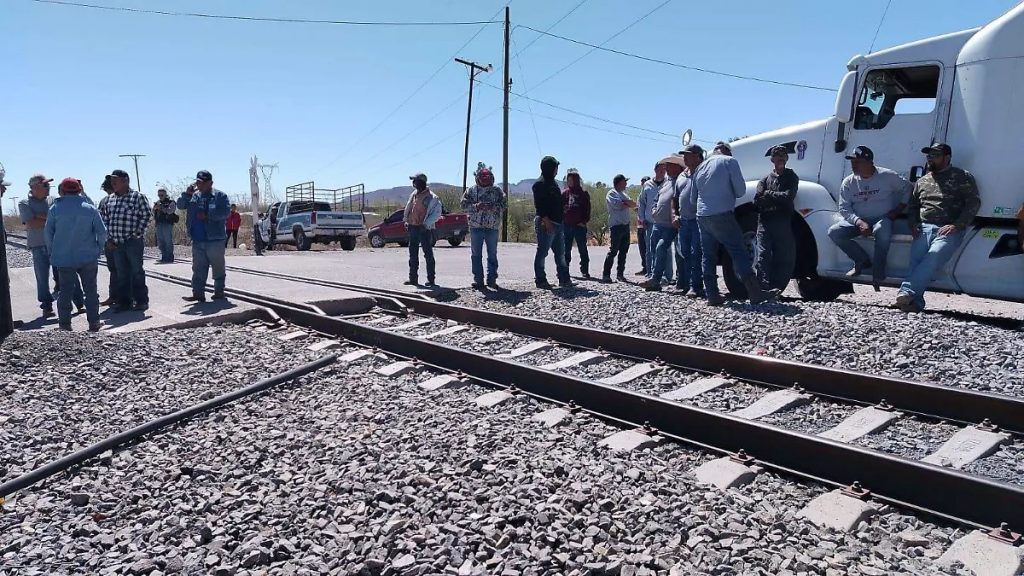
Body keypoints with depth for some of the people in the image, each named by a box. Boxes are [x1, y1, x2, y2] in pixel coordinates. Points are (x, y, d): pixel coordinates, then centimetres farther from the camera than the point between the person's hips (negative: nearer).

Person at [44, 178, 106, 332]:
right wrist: (99, 248, 10)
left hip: (63, 258, 0)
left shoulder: (55, 209, -3)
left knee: (65, 291, 8)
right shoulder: (90, 209, -3)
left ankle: (64, 323, 9)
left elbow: (48, 232, 1)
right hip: (88, 257, 0)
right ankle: (94, 322, 9)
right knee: (90, 290, 7)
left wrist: (52, 251, 13)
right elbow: (102, 231, -3)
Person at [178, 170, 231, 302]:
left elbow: (226, 212, -15)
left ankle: (219, 293, 15)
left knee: (218, 268, 5)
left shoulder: (220, 196, -3)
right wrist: (187, 194, -6)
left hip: (215, 240, -6)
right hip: (197, 241, 6)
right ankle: (198, 294, 5)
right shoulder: (194, 196, 15)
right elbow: (180, 205, 10)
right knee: (198, 269, 4)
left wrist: (207, 215, -18)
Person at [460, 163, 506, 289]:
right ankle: (478, 280, 7)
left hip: (492, 227, 0)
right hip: (476, 227, 0)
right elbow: (464, 205, -1)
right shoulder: (471, 191, 6)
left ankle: (492, 279, 12)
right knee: (476, 254, 2)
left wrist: (493, 206, -18)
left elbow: (503, 204, 0)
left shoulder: (497, 191, 7)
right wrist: (476, 206, -17)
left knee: (492, 254, 5)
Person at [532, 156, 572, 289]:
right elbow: (539, 205, -18)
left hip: (557, 223, 10)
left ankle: (564, 280, 16)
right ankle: (540, 280, 4)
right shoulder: (540, 184, -10)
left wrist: (560, 220, 18)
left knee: (560, 253, 11)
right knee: (542, 252, -2)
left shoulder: (553, 183, 19)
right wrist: (546, 220, -23)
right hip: (546, 223, -10)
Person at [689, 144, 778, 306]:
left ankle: (712, 295, 7)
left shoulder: (699, 167, 16)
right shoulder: (729, 161, 1)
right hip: (722, 215, -6)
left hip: (702, 216, 6)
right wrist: (728, 194, 16)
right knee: (739, 253, -7)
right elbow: (741, 191, -2)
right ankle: (755, 293, -12)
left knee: (708, 256, 10)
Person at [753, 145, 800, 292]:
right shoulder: (765, 179, 17)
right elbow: (757, 200, 2)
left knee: (785, 259, -3)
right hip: (765, 223, 1)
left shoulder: (791, 177, 13)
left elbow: (789, 197, -5)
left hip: (783, 223, -1)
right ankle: (764, 289, -14)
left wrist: (768, 194, 1)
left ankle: (776, 290, 2)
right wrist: (778, 198, -5)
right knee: (763, 257, -9)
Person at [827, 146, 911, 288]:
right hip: (857, 221, 4)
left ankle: (877, 276, -24)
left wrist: (898, 209, -1)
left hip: (882, 219, -3)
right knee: (834, 232, -22)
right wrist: (859, 222, -19)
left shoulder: (887, 176, -4)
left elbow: (908, 189, 9)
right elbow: (844, 208, -3)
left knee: (882, 231, -39)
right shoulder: (848, 182, 1)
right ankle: (863, 261, -4)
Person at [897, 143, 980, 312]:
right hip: (924, 228, 4)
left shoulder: (963, 177, 12)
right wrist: (913, 224, 9)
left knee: (933, 256, -31)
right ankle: (915, 302, -36)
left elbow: (974, 203, 2)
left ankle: (907, 292, -44)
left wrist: (956, 225, -11)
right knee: (916, 259, -24)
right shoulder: (922, 181, 26)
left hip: (949, 230, -3)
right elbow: (912, 206, 30)